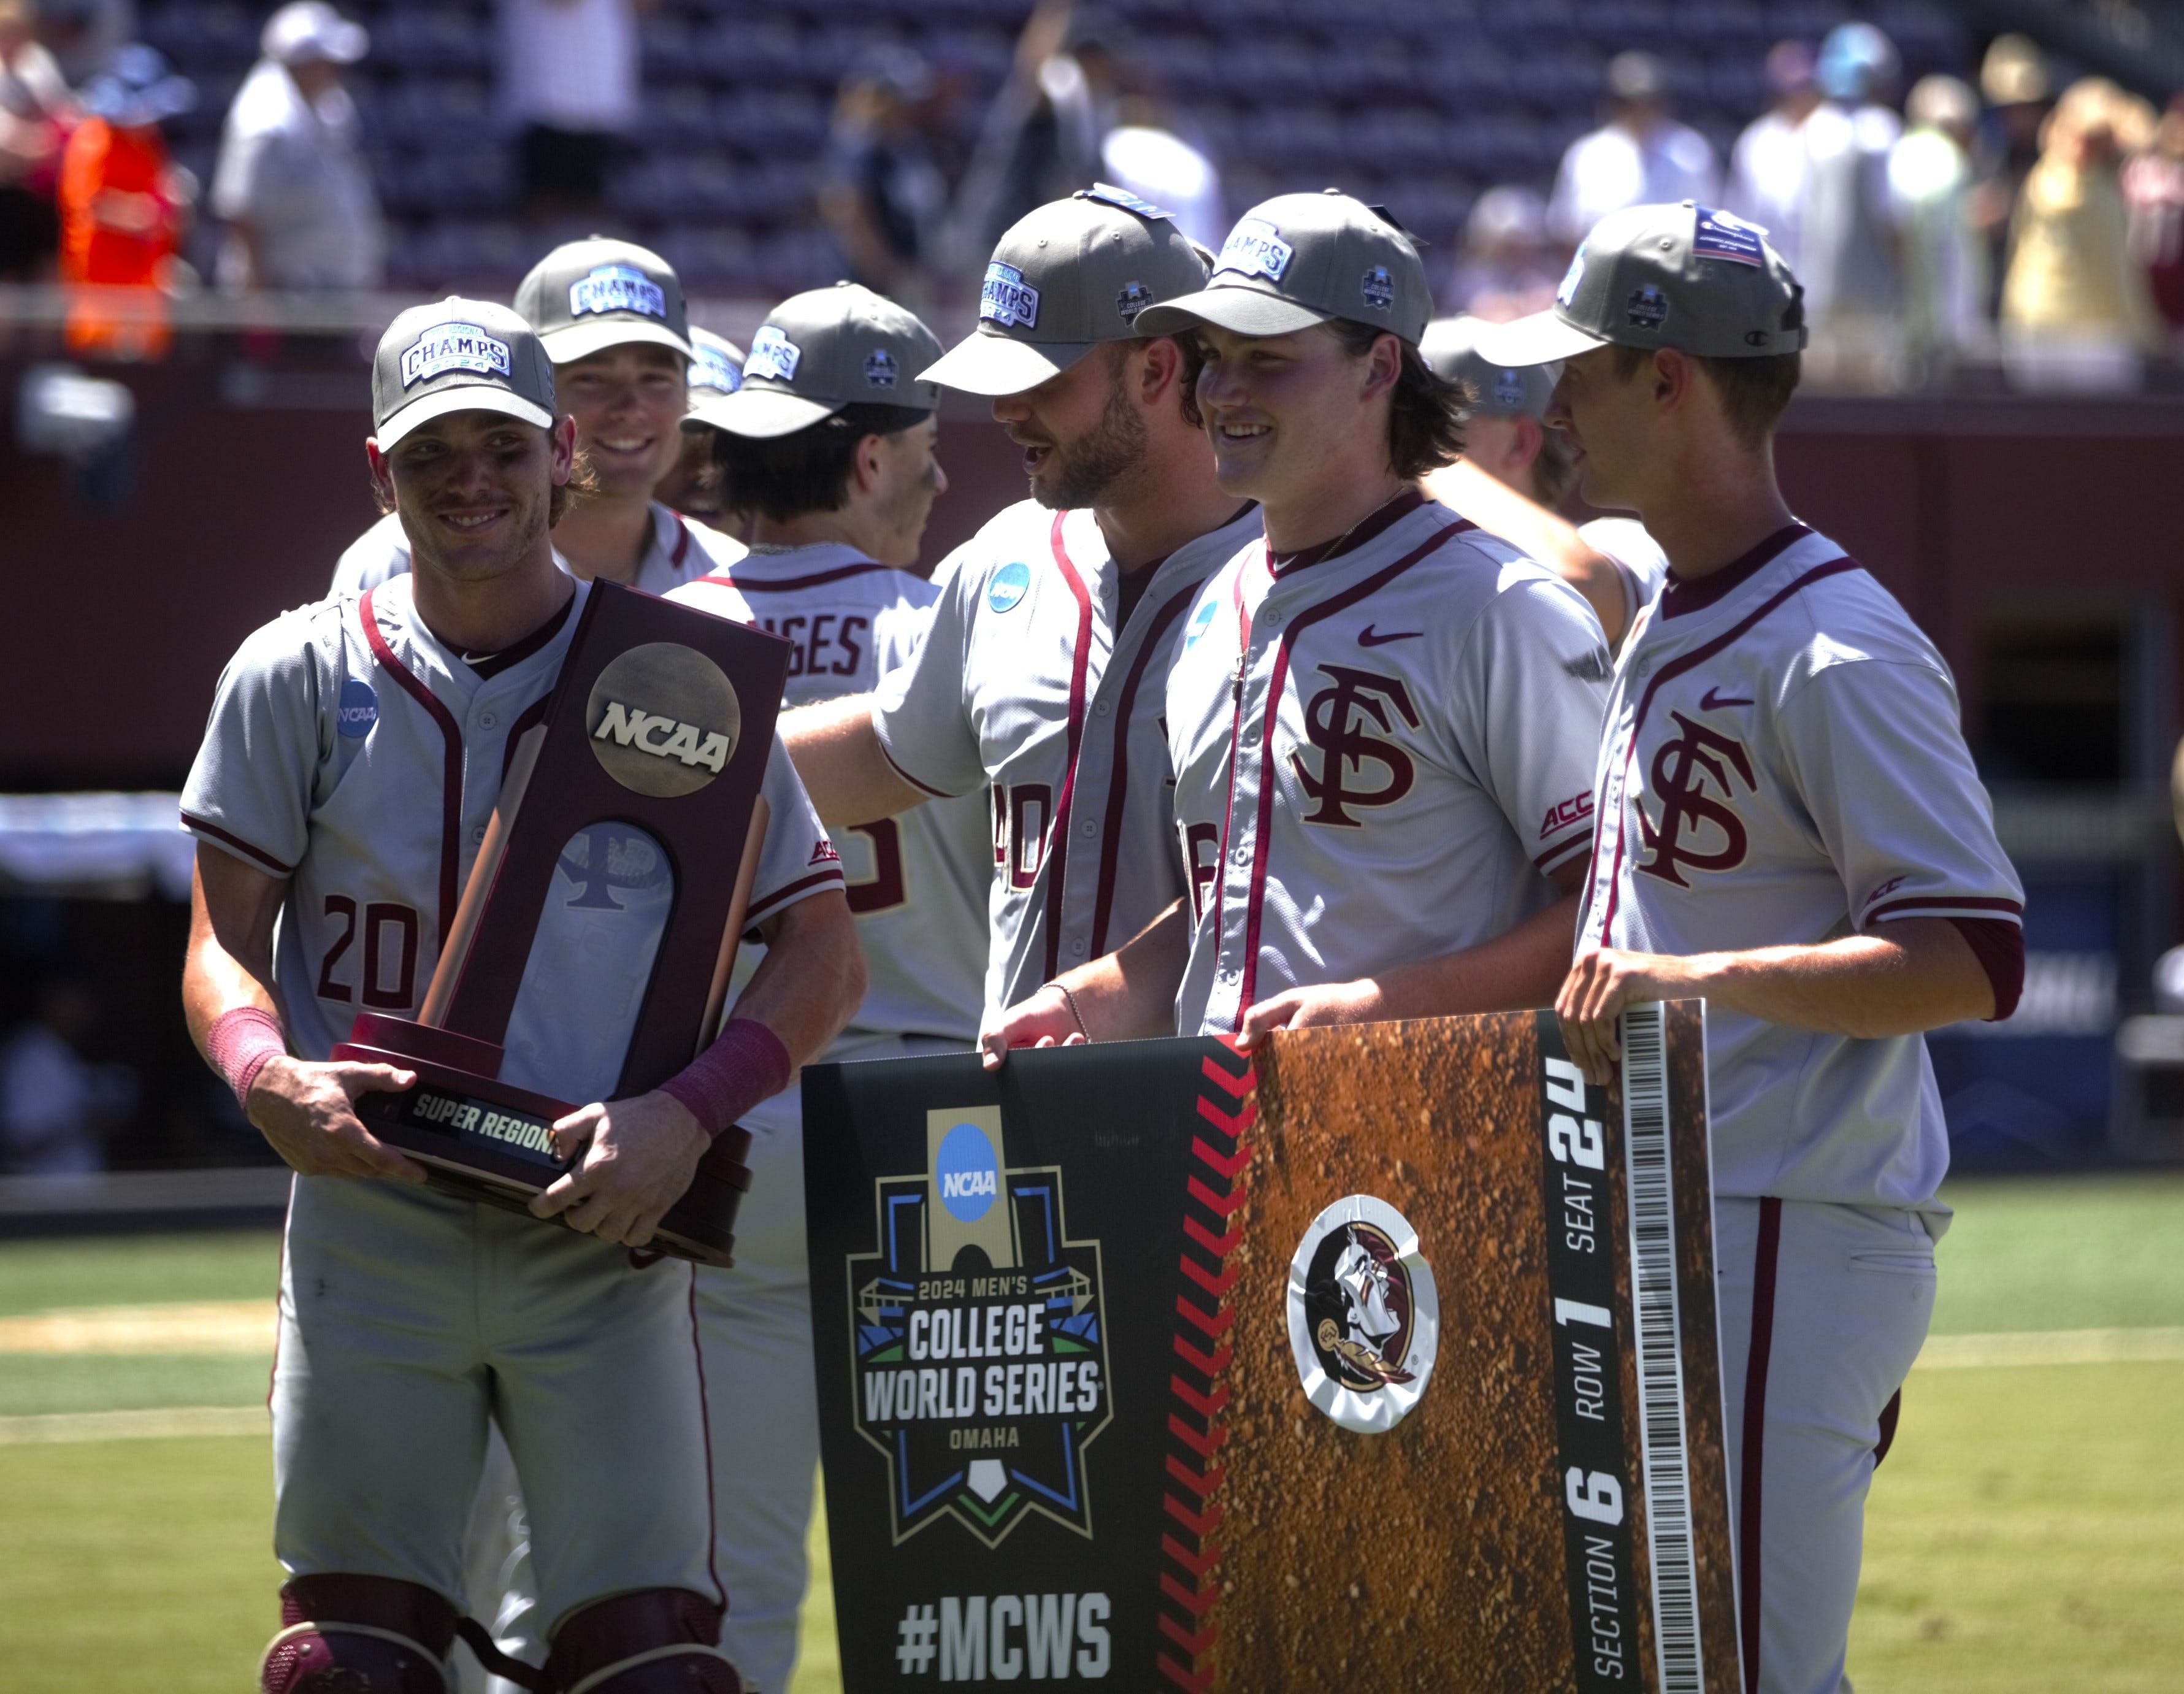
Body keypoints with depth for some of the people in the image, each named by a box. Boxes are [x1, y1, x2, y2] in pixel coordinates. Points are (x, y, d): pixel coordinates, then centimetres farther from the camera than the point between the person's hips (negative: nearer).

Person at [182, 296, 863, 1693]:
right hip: (370, 1231, 1)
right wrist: (270, 1079, -18)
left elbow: (825, 957, 2)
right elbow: (223, 942, 5)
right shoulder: (302, 676, 5)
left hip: (606, 1243, -1)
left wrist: (687, 1115, -15)